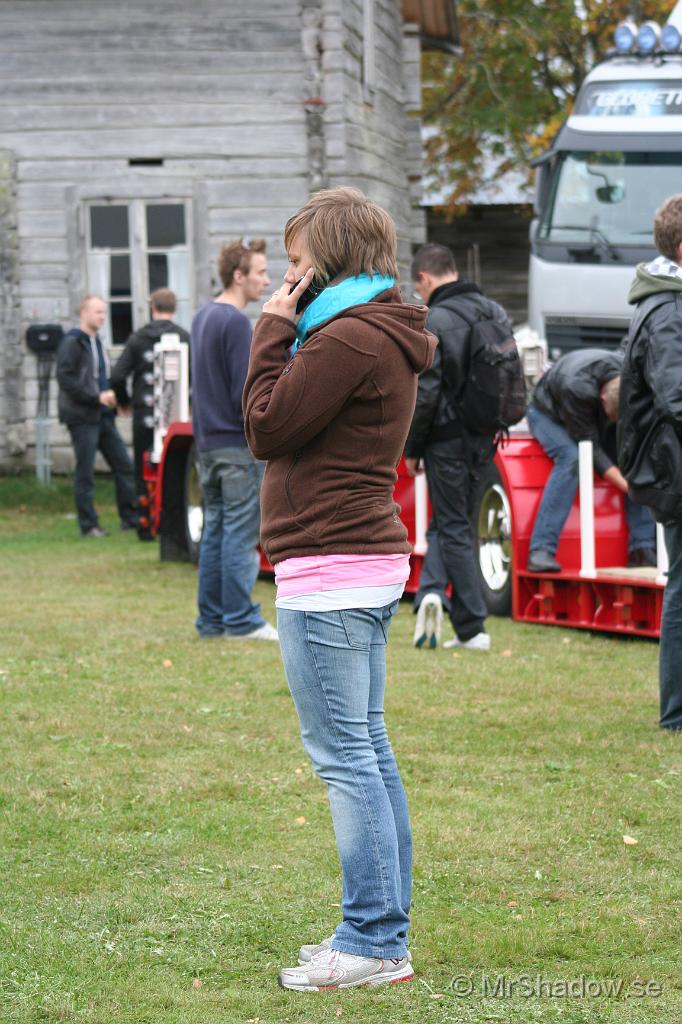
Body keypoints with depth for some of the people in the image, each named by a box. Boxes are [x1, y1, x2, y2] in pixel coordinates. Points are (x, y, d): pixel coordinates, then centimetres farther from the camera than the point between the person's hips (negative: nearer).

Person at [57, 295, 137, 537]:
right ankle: (88, 525, 2)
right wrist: (98, 397, -18)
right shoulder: (72, 343, -9)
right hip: (82, 417, -8)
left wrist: (112, 395, 7)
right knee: (85, 473, -3)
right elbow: (65, 380, -17)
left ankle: (130, 518, 10)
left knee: (124, 465, 4)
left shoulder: (95, 342, 17)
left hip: (103, 416, 8)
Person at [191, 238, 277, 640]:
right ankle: (241, 619, -2)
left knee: (216, 531, 11)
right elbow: (246, 392, -18)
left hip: (208, 441, 9)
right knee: (241, 534, -5)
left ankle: (212, 618, 14)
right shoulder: (236, 322, -15)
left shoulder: (203, 317, 14)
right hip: (238, 444, -9)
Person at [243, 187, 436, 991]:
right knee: (368, 751, 13)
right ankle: (382, 931, 18)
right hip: (370, 564, 11)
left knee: (344, 758, -7)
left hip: (328, 576, -11)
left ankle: (373, 942, -4)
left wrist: (273, 328, -7)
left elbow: (267, 429, -12)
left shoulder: (348, 340, -17)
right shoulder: (382, 336, 16)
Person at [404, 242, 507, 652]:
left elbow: (425, 393, -16)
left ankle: (472, 628, 1)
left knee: (454, 527, 2)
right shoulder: (495, 313, 6)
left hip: (448, 439, -6)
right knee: (449, 521, 20)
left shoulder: (434, 321, -14)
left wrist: (412, 449, -6)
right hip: (483, 440, 6)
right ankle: (431, 591, 5)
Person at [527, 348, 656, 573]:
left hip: (594, 419, 5)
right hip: (549, 414, -5)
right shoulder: (575, 388, -41)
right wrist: (627, 485, -36)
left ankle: (643, 548, -15)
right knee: (571, 457, -35)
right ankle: (541, 551, -38)